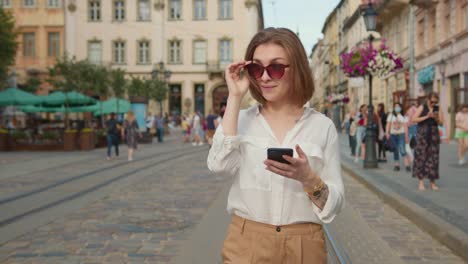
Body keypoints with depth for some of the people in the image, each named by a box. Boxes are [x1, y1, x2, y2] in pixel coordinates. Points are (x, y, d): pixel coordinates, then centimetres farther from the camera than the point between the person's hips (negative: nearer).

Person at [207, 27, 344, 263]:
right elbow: (219, 164, -19)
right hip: (246, 244, 0)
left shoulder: (322, 126, -1)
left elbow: (335, 203, -2)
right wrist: (234, 98, -13)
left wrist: (308, 178, -22)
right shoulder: (242, 120, 1)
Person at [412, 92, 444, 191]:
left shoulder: (437, 109, 9)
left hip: (434, 134, 3)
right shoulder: (422, 107, 1)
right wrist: (426, 117, -14)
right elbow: (414, 119, -8)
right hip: (422, 134, -3)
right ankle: (421, 182, -1)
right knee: (421, 157, -5)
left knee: (433, 157, 2)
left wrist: (436, 118, -12)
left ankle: (432, 182, 9)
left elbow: (441, 122, 7)